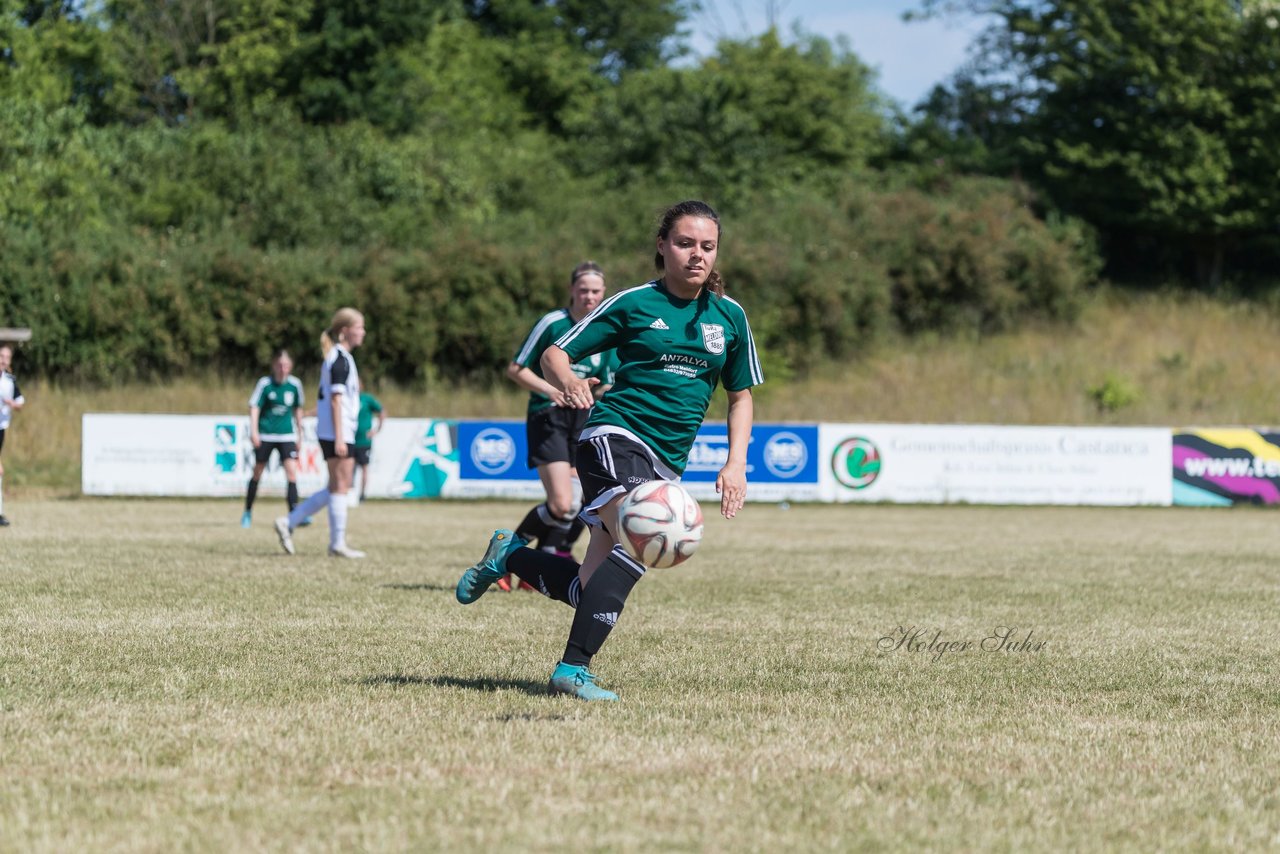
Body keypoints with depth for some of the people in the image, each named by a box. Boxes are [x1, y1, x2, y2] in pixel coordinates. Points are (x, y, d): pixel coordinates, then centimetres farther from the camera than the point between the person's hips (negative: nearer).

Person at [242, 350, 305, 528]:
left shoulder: (295, 384, 1)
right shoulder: (265, 383, -7)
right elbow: (254, 406, -9)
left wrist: (299, 432, 18)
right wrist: (253, 431, -20)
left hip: (287, 435, 2)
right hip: (265, 434, -2)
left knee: (292, 472, -13)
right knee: (258, 472, 7)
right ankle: (247, 512, 23)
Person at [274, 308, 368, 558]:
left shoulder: (336, 357, 18)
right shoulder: (341, 359, -12)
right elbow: (336, 399, -17)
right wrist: (339, 439, -20)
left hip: (331, 434, 10)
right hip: (337, 433, -10)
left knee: (336, 489, 12)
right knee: (340, 486, -5)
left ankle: (289, 522, 11)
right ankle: (338, 544, -1)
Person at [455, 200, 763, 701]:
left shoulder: (730, 317, 10)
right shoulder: (633, 304, -1)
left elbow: (740, 394, 19)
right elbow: (554, 355, 2)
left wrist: (736, 464, 6)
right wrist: (567, 382, -22)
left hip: (665, 464, 6)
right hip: (615, 435, -6)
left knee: (591, 589, 3)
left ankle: (509, 555, 32)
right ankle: (573, 669, -30)